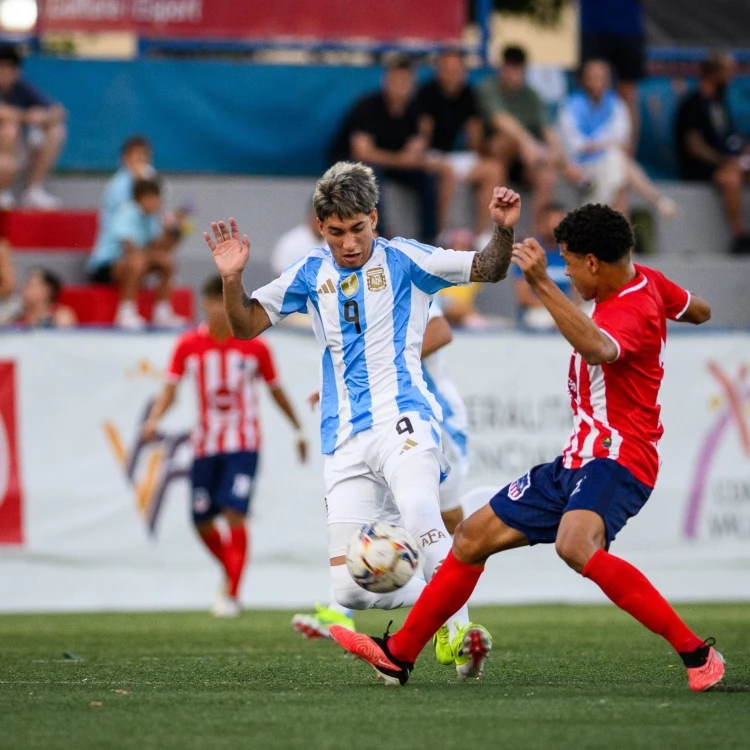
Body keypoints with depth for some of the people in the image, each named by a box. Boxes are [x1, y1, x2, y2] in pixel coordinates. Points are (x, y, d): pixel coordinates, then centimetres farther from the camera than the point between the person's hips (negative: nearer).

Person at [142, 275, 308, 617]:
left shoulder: (254, 346, -3)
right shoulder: (188, 345, -1)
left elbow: (276, 390, 10)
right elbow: (171, 387, -5)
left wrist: (298, 430, 17)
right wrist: (154, 419, -24)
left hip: (243, 444, -3)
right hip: (205, 444, 3)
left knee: (234, 512, -18)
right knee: (201, 521, 5)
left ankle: (232, 594, -15)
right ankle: (232, 573, 32)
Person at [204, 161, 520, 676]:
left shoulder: (403, 260, 4)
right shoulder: (311, 274, 12)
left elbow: (489, 270, 1)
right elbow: (246, 326, 15)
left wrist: (504, 230, -18)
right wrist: (232, 278, -3)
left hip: (403, 421, -4)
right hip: (345, 443, 4)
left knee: (419, 515, -36)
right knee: (351, 588, -6)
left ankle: (461, 631, -34)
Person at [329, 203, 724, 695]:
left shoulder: (631, 311, -20)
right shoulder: (645, 281, 9)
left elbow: (595, 348, -44)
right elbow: (699, 312, 28)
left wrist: (542, 284, -45)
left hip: (617, 459, -11)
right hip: (578, 460, 11)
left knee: (576, 545, -38)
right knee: (475, 535, 12)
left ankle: (697, 654, -31)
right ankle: (398, 654, 25)